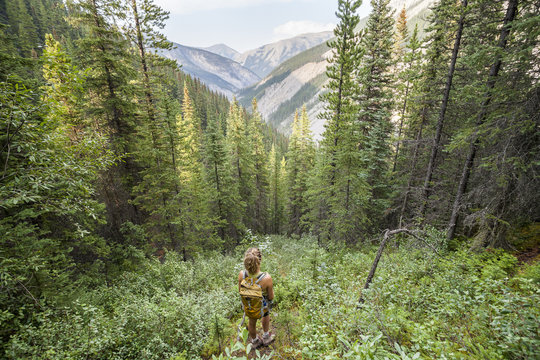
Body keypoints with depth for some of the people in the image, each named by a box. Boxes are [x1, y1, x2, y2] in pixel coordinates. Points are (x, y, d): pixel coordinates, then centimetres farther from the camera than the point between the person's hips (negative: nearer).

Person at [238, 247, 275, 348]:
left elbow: (240, 291, -9)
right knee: (266, 315, 36)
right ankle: (266, 337, 60)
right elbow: (271, 297, -21)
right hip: (262, 307, -2)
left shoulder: (241, 274, -30)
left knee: (251, 322, 34)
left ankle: (254, 341, 63)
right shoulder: (267, 278, -38)